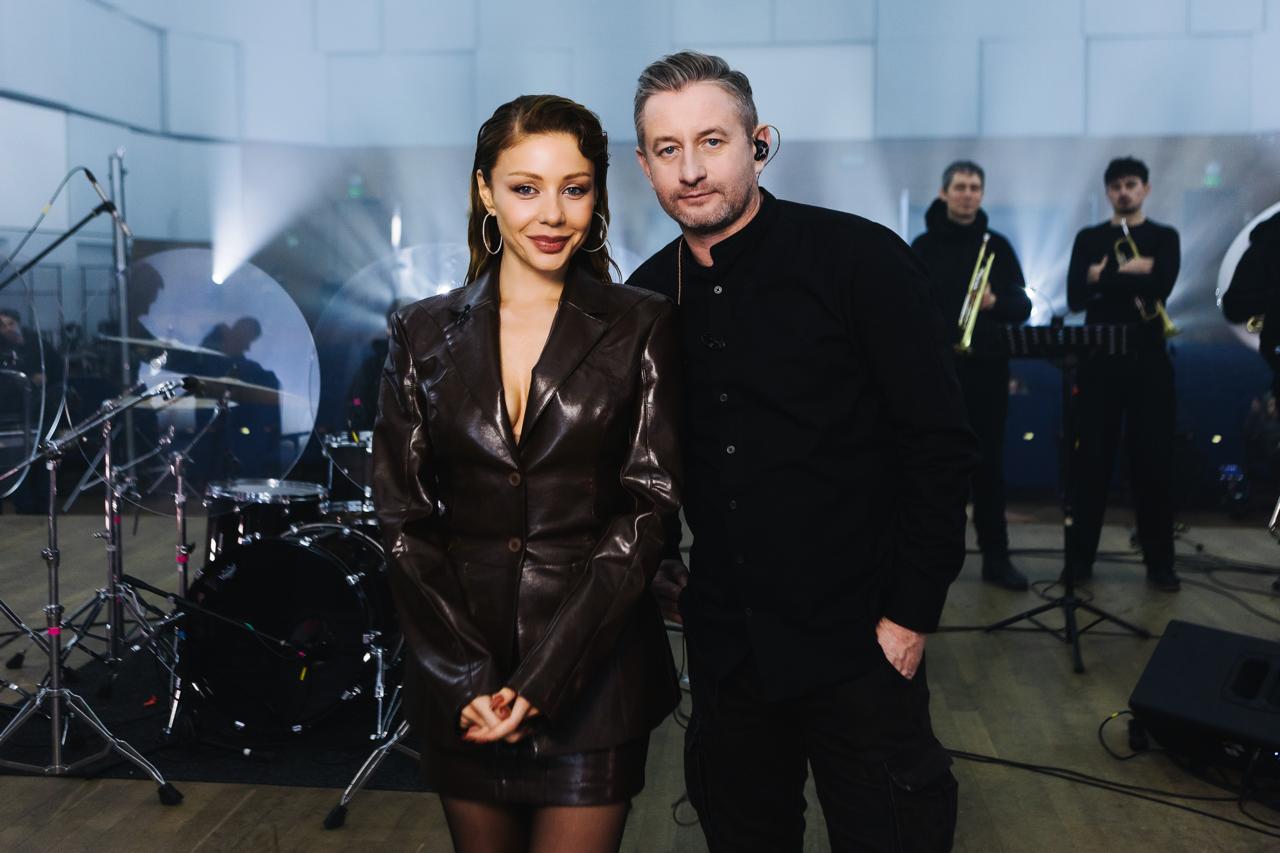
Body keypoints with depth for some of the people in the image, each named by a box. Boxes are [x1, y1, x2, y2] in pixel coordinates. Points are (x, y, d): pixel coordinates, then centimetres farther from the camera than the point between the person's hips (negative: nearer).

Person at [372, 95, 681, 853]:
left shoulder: (641, 329, -3)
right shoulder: (426, 334, 3)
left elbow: (647, 509, -9)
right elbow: (404, 519, 0)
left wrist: (543, 676, -16)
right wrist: (467, 677, -10)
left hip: (594, 672, -2)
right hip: (458, 686, 2)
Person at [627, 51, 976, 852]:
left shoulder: (860, 260, -12)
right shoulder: (648, 295, 3)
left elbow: (940, 446, -12)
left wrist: (910, 615, -13)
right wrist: (658, 557, 7)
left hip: (856, 637, -4)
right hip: (724, 640, 5)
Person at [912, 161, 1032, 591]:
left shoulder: (997, 245, 8)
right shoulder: (923, 246, 4)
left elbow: (1022, 307, 6)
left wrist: (995, 303, -16)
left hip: (987, 369, 1)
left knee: (989, 463, 6)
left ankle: (996, 556, 13)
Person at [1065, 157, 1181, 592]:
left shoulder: (1164, 237, 9)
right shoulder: (1089, 239, 10)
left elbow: (1160, 288, -10)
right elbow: (1075, 297, -4)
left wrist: (1106, 279, -14)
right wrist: (1132, 274, -13)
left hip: (1149, 359, 0)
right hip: (1100, 359, 0)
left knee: (1154, 461, 1)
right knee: (1091, 460, 0)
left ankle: (1160, 563, 8)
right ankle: (1079, 558, 7)